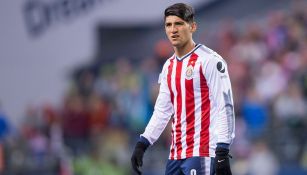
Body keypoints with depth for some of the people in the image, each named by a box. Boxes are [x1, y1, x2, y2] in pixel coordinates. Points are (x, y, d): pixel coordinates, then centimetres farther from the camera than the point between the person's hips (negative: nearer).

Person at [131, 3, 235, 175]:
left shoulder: (209, 60, -8)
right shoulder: (169, 66, 17)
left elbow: (224, 107, -12)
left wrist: (222, 152, -18)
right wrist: (142, 144, 15)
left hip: (201, 154, -8)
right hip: (177, 153, 8)